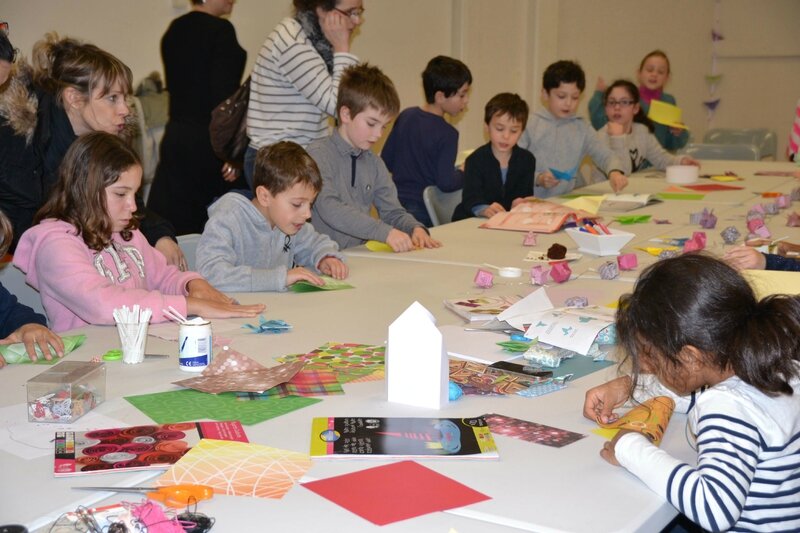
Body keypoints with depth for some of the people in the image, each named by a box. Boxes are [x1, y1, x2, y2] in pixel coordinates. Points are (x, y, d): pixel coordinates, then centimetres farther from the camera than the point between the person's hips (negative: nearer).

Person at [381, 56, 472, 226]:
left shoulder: (405, 116, 5)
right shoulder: (447, 134, -14)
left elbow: (386, 162, 10)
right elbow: (446, 183, -18)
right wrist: (464, 174, 0)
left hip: (395, 205, 7)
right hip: (422, 210, -7)